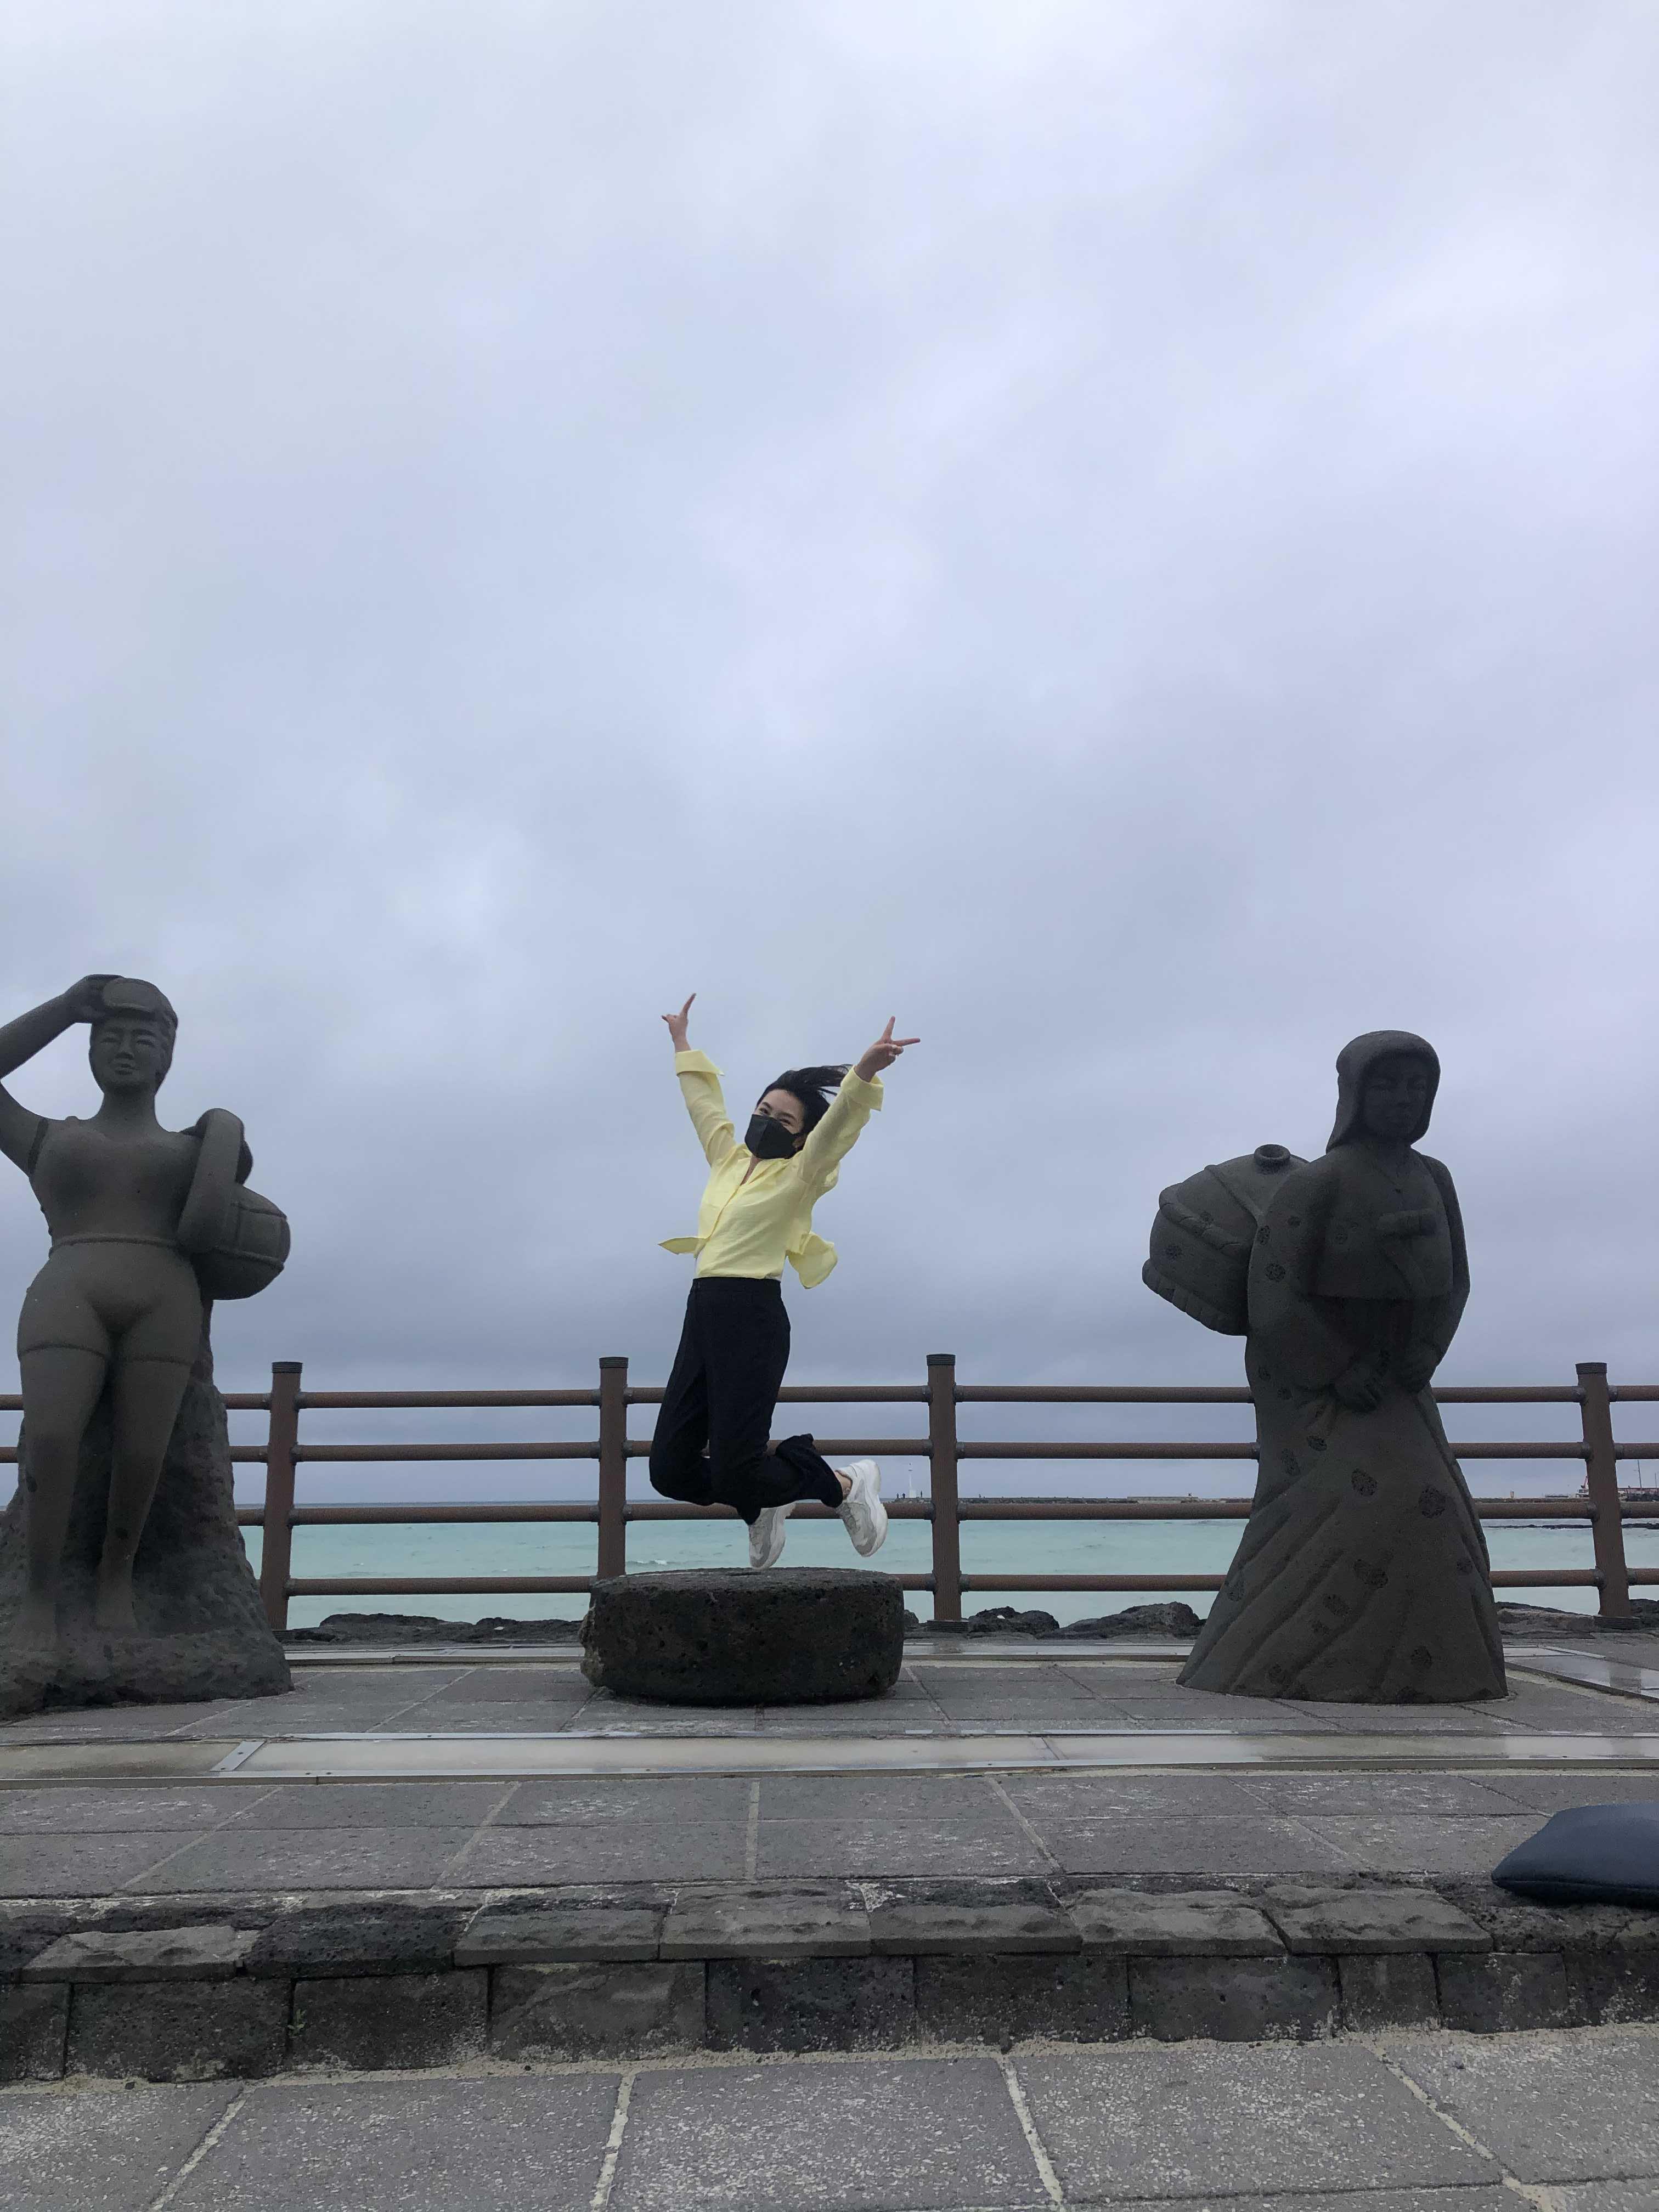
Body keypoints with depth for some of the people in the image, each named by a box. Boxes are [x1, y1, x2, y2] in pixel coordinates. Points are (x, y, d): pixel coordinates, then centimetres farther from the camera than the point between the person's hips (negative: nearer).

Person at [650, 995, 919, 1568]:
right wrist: (682, 1042, 43)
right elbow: (704, 1102, 33)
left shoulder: (798, 1177, 1)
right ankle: (763, 1504, 29)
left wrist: (865, 1073, -34)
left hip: (754, 1320, -7)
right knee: (670, 1469, 1)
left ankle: (846, 1485, 14)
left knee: (733, 1475, -13)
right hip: (703, 1313, 7)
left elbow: (837, 1125, -17)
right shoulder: (728, 1159, 18)